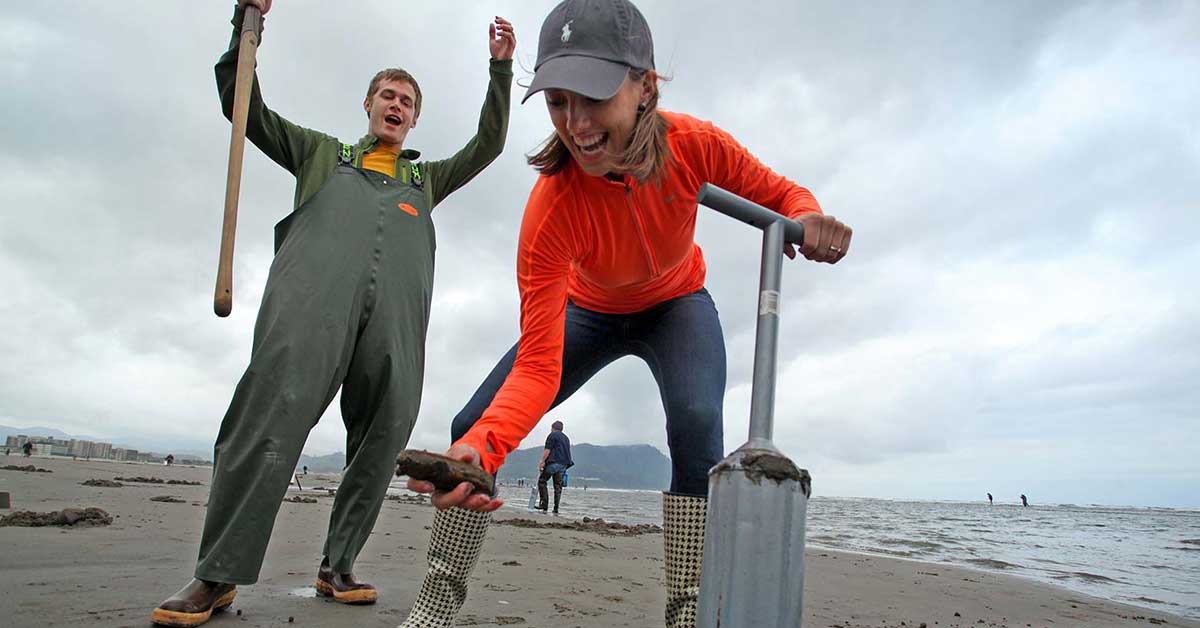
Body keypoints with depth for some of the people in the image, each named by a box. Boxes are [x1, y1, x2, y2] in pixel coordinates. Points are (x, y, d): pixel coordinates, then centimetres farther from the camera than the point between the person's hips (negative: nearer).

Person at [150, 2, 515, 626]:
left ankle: (337, 565, 1)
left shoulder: (427, 178, 39)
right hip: (314, 283, -2)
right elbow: (244, 106, 32)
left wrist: (500, 68, 27)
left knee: (383, 433, -9)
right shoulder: (321, 152, 36)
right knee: (277, 402, -23)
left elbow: (488, 145, 34)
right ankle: (216, 574, -19)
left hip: (398, 301, 3)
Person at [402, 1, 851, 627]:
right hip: (589, 311, 0)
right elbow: (539, 365, -38)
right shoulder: (551, 209, -36)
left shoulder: (694, 144, -31)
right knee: (471, 427, -11)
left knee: (696, 421, -31)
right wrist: (482, 447, -55)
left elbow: (781, 194, -12)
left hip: (675, 305, 1)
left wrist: (809, 220, -37)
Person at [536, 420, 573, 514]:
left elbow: (547, 450, -9)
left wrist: (542, 462, -10)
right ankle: (556, 509, 2)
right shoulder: (566, 438, 23)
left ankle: (544, 504, -10)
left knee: (542, 481, 1)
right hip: (564, 464, 7)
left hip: (553, 463, -7)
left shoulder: (552, 435, 1)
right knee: (558, 486, 6)